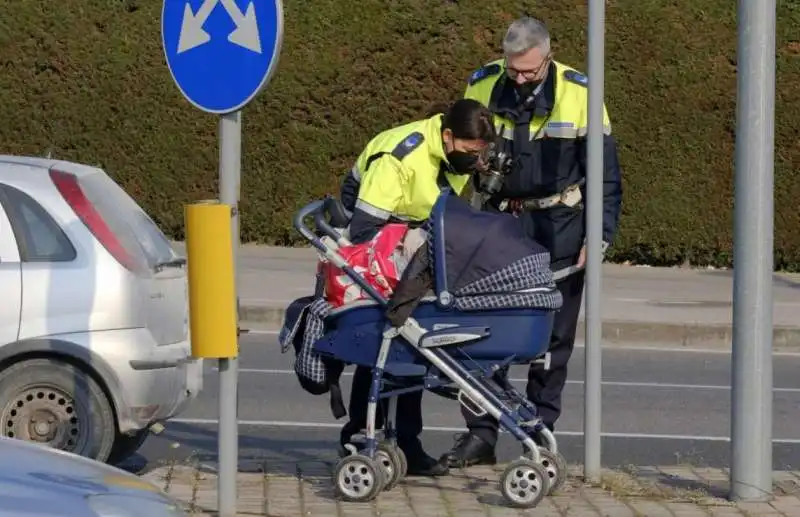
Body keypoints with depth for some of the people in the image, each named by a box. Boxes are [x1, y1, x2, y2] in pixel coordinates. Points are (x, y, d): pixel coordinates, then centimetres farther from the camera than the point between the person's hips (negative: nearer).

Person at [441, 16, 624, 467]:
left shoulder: (579, 95, -10)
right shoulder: (481, 87, -4)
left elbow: (606, 175, -3)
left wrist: (599, 236, -10)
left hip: (558, 231, -2)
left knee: (553, 337, 4)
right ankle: (480, 435, 7)